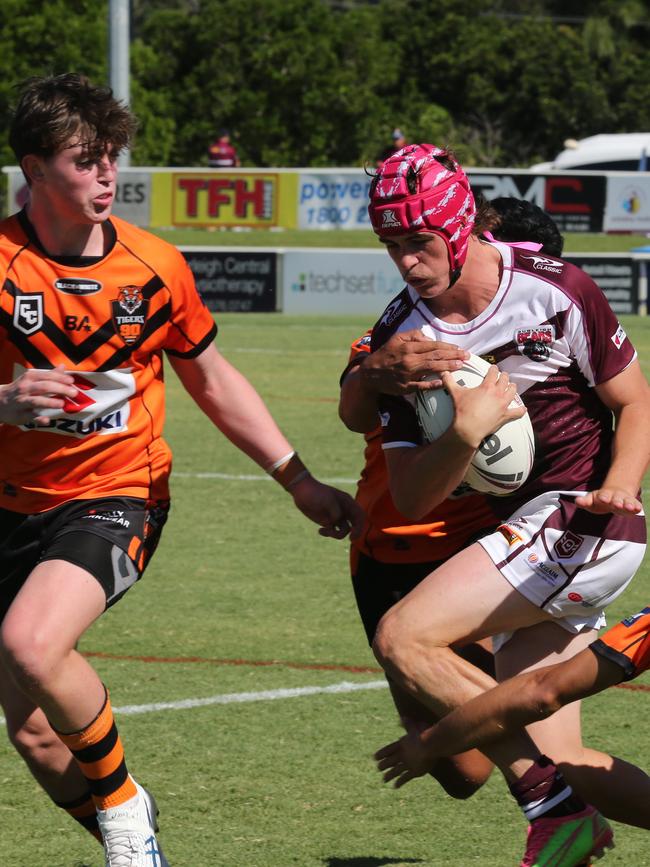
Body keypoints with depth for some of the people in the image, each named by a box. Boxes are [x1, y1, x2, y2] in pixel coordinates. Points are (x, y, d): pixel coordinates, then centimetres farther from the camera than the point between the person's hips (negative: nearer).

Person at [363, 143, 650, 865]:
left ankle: (554, 807, -16)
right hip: (522, 529, 6)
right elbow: (410, 499, -1)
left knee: (402, 638, -19)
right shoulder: (400, 337, 1)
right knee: (555, 761, 0)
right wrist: (466, 433, -20)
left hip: (578, 518, -6)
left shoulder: (556, 291, -10)